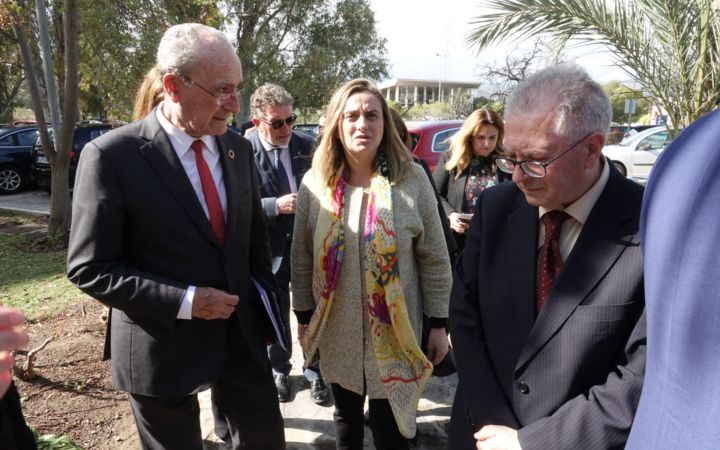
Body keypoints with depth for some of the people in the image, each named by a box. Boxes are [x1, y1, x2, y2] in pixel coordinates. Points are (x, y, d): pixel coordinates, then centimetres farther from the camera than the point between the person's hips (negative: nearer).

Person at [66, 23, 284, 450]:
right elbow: (90, 268, -13)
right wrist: (186, 301, -20)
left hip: (242, 333, 5)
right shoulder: (112, 156, -16)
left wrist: (265, 309, 7)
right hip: (162, 348, -4)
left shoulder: (239, 149, 0)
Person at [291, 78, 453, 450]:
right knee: (346, 418, 23)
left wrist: (438, 324, -3)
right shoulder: (315, 183, -5)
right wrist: (304, 318, 6)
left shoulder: (411, 179, -10)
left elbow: (434, 260, -5)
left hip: (395, 332, -2)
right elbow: (301, 258, 3)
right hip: (336, 330, 2)